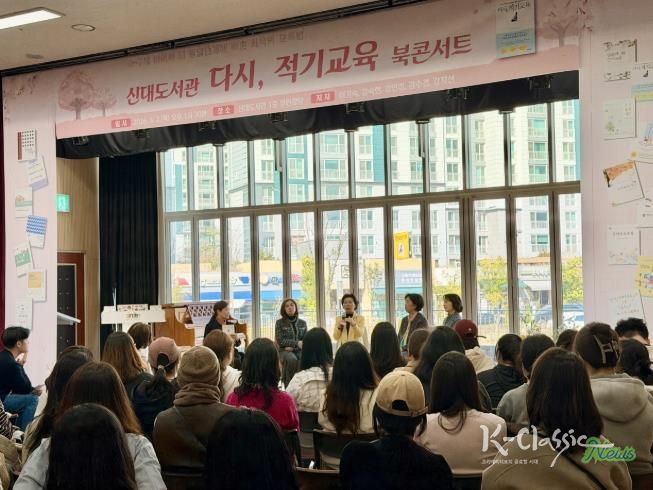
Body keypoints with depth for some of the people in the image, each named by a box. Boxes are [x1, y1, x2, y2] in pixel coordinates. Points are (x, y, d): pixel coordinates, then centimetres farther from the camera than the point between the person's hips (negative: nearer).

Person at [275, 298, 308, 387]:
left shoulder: (302, 323, 11)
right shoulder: (279, 322, 3)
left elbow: (305, 340, 8)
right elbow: (280, 340, -6)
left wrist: (293, 347, -11)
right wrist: (297, 343, -16)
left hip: (298, 351, 2)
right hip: (284, 351, -2)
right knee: (292, 359, -38)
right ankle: (289, 386, -29)